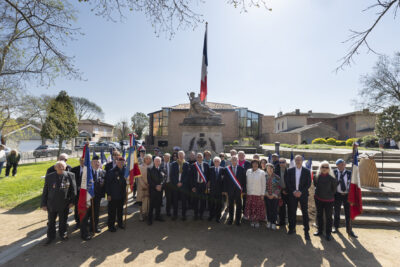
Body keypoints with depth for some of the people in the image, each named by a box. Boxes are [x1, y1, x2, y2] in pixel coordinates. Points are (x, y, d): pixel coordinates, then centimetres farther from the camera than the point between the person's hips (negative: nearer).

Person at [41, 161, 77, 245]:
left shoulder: (70, 175, -9)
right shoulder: (49, 177, -6)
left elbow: (73, 189, -3)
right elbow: (45, 191, -1)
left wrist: (72, 201, -4)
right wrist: (43, 204, -1)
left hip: (64, 204, -1)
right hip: (51, 204, 1)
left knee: (63, 221, 17)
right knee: (51, 221, 19)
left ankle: (63, 234, 40)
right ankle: (50, 236, 40)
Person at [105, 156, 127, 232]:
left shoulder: (125, 171, 1)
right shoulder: (112, 171, -13)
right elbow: (107, 183, -11)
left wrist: (125, 194, 9)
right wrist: (108, 194, -13)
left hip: (122, 195, 5)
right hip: (113, 196, -5)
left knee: (120, 210, 18)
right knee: (112, 211, 7)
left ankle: (120, 223, 35)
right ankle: (111, 225, 23)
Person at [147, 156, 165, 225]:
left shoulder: (161, 170, 9)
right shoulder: (150, 170, -2)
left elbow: (163, 178, 9)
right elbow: (149, 180, -7)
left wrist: (160, 185, -7)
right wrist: (155, 186, -12)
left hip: (160, 189, 4)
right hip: (153, 189, -3)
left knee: (159, 204, 10)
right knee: (152, 204, 0)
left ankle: (158, 216, 24)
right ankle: (150, 219, 11)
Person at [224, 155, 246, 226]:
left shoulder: (241, 169, 0)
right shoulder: (227, 169, 1)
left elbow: (244, 180, 0)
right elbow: (225, 180, 1)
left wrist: (243, 189, -5)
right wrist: (225, 190, -2)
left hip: (238, 190, -1)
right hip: (230, 190, 1)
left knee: (238, 205, 7)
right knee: (230, 205, 12)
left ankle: (238, 220, 21)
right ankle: (230, 219, 27)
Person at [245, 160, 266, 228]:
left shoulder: (262, 172, -5)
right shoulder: (248, 171, 1)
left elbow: (263, 184, -2)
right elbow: (246, 182, 8)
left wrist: (262, 194, -3)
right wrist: (246, 190, 6)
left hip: (258, 194, -2)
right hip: (249, 193, 2)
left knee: (258, 208, 5)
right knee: (250, 207, 7)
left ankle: (257, 221, 22)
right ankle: (252, 220, 24)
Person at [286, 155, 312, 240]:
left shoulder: (307, 171, -2)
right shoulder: (290, 170, 1)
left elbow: (308, 184, -3)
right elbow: (288, 182, 1)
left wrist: (301, 192, -13)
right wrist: (293, 191, -10)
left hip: (303, 194, -1)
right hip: (292, 194, 1)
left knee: (305, 213, 2)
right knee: (292, 212, 9)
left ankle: (306, 231, 14)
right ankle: (292, 228, 24)